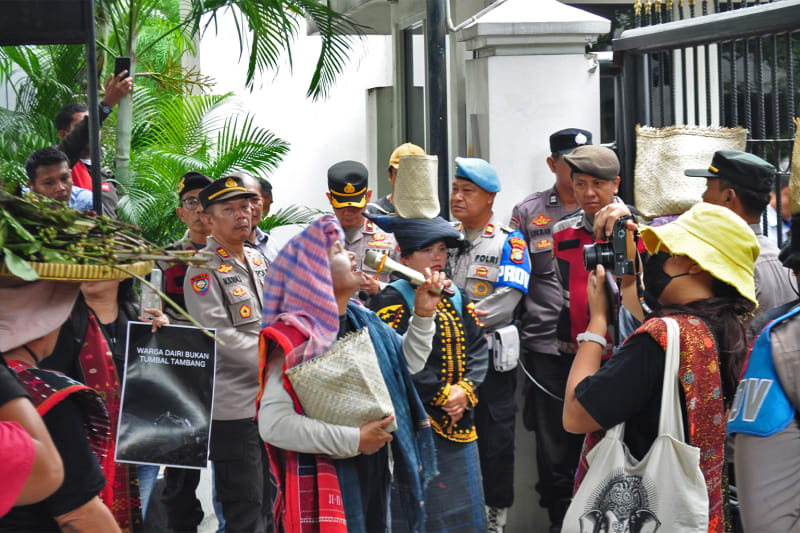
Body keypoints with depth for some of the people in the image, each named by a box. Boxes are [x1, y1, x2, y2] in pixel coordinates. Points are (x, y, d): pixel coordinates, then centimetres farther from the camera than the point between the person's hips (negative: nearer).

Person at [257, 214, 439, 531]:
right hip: (325, 482, -8)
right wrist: (353, 440, -25)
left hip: (373, 475, 8)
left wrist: (423, 315, 8)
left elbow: (407, 363, 23)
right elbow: (274, 424, -28)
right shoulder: (298, 337, -19)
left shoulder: (360, 321, 6)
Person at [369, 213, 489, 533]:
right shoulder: (392, 301, -11)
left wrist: (465, 390, -9)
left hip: (459, 420, 7)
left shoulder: (455, 297, 12)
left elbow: (478, 348, 9)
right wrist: (442, 395, -16)